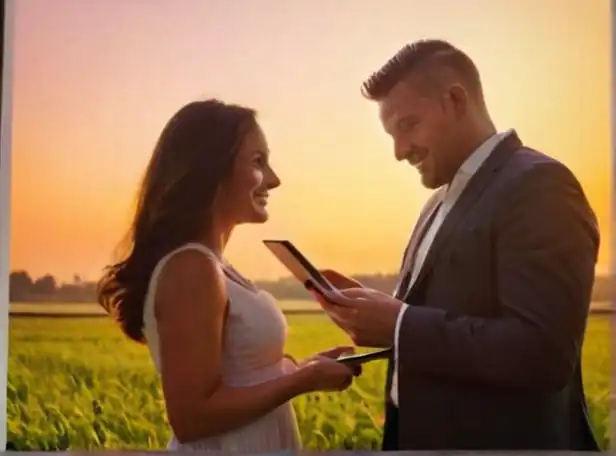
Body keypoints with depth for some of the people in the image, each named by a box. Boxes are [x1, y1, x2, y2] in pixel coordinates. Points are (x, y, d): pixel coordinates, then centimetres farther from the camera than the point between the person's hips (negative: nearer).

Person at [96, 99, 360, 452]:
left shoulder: (207, 264, 7)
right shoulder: (191, 268, -20)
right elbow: (193, 417, -23)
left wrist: (300, 367, 2)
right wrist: (306, 378, -17)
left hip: (253, 446, 9)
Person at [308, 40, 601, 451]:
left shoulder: (539, 185, -16)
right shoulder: (444, 200, 13)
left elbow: (543, 352, -26)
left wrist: (399, 325, -23)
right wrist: (380, 314, -1)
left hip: (500, 440, -9)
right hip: (430, 434, 9)